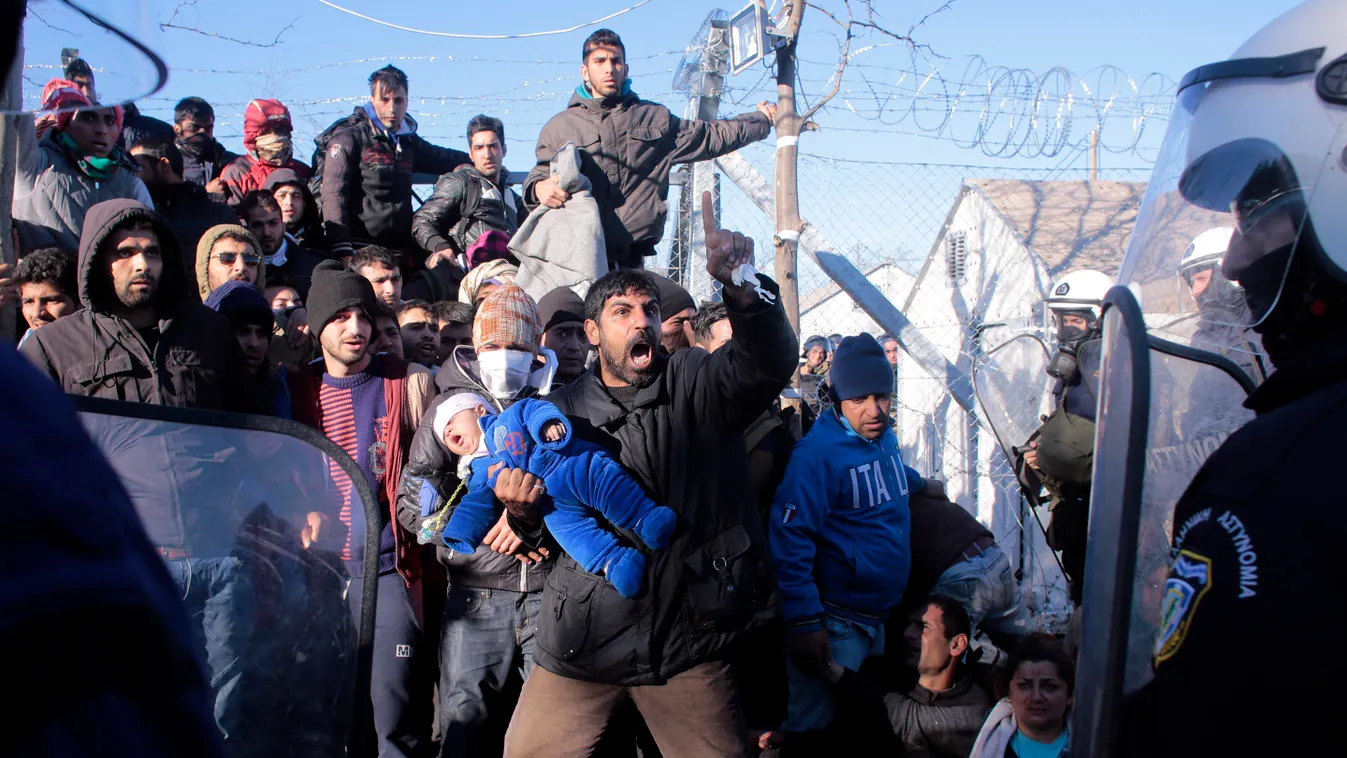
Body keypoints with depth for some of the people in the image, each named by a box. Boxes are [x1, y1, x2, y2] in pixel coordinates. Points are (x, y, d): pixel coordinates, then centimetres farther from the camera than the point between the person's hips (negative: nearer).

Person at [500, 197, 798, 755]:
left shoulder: (696, 385, 2)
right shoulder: (561, 411, 7)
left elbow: (771, 361, -18)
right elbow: (542, 535, 11)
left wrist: (741, 290, -38)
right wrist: (522, 513, -14)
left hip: (688, 639, -1)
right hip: (585, 637, 2)